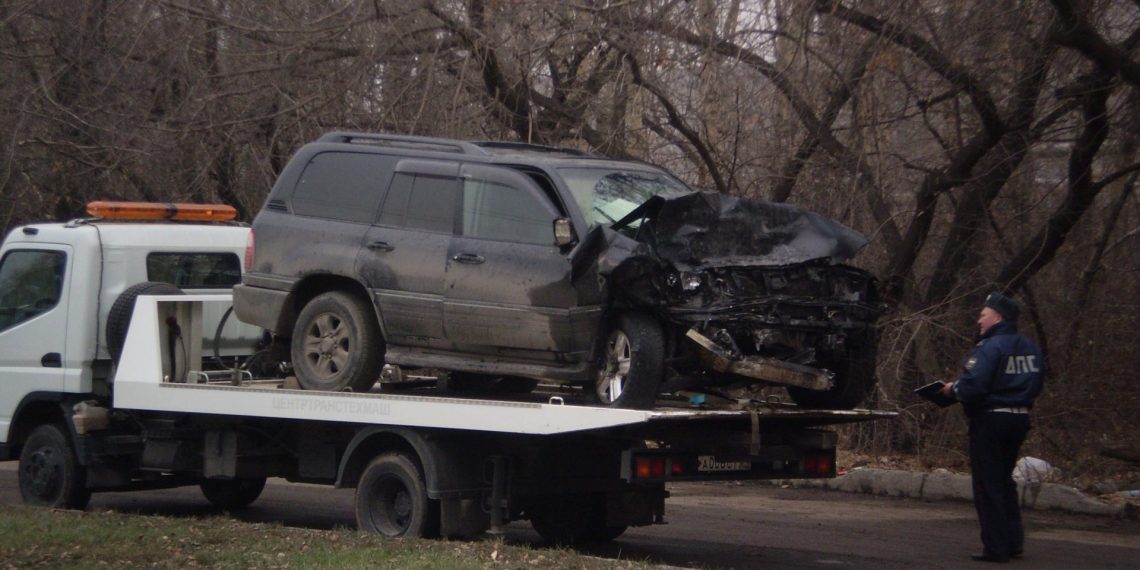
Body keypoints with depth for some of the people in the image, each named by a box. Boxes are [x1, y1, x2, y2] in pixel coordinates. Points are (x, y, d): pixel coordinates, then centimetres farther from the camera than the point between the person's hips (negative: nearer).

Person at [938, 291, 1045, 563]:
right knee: (1004, 479, 21)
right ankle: (1013, 541, 19)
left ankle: (996, 547, -1)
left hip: (990, 420, -8)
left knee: (988, 484, 0)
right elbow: (1036, 385, 14)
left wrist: (953, 389, -6)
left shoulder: (990, 348, -17)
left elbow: (972, 386, -25)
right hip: (1019, 418, 8)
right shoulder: (1030, 349, 7)